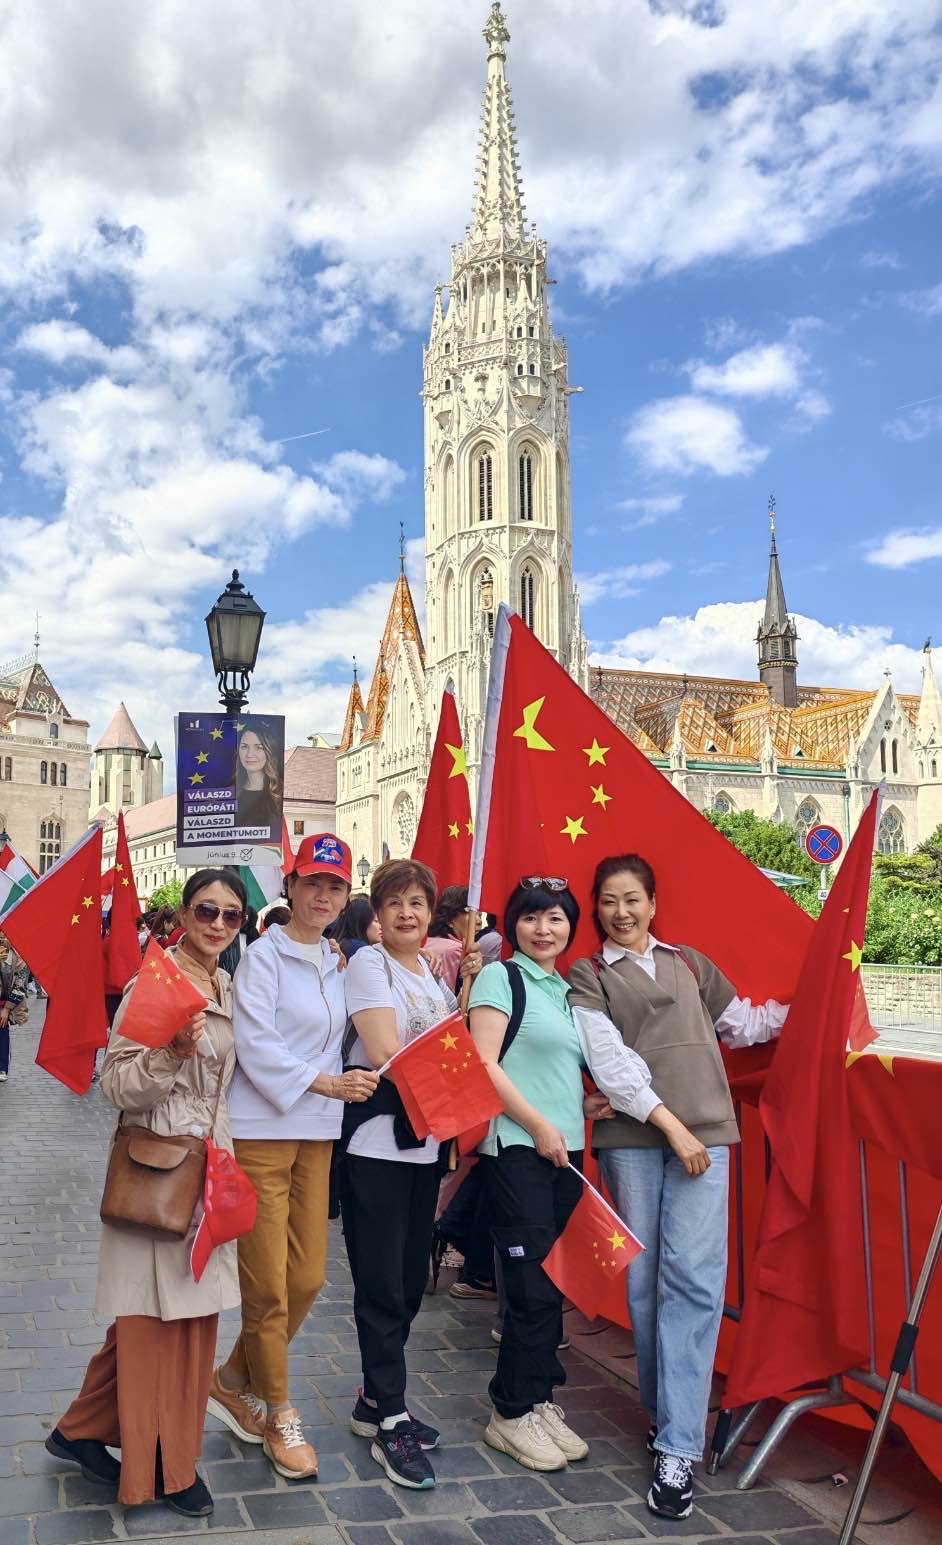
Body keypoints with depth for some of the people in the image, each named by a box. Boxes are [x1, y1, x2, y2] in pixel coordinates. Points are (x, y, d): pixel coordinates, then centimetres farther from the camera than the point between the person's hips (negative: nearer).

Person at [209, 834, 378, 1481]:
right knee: (268, 1284, 2)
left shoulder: (338, 962, 12)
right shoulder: (264, 956, -8)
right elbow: (256, 1044, -16)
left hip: (318, 1134, 7)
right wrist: (323, 1081, -21)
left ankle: (234, 1381, 31)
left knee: (308, 1276, 9)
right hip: (262, 1130, -7)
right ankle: (279, 1414, 22)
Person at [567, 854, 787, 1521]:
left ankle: (678, 1447, -4)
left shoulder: (690, 963, 19)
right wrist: (668, 1123, -11)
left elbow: (740, 1023, 29)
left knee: (692, 1278, -7)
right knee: (645, 1278, 3)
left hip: (702, 1131, 1)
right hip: (630, 1136, -1)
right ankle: (665, 1411, 22)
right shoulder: (587, 976, 9)